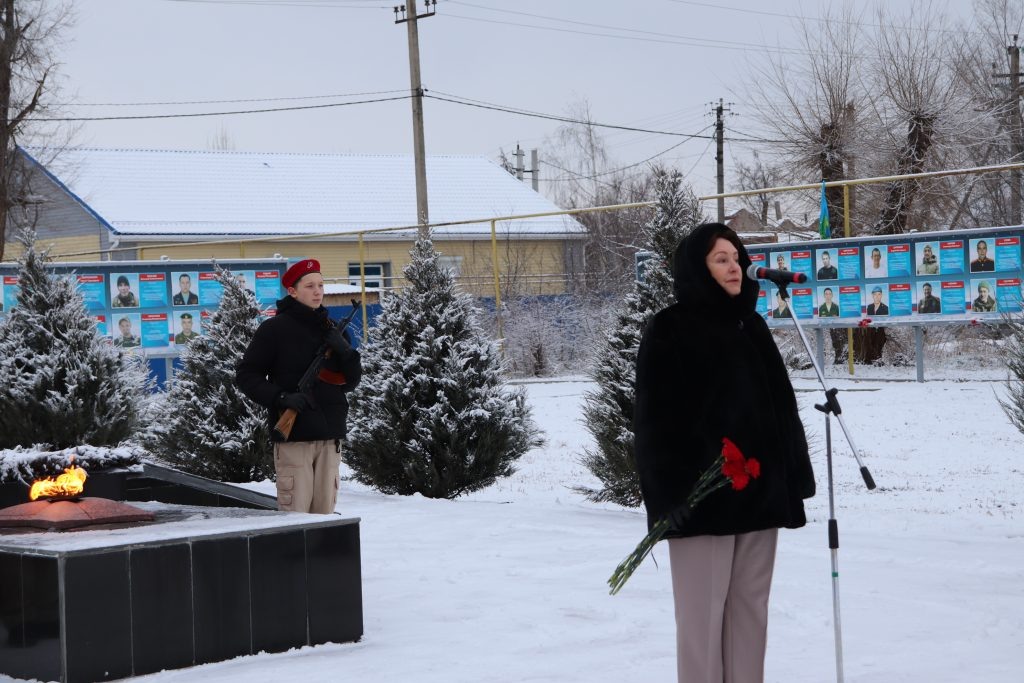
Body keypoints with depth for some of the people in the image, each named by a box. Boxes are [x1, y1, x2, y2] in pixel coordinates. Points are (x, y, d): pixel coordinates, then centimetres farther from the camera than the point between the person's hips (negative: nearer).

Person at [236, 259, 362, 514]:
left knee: (324, 513, 8)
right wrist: (280, 397, -17)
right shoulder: (274, 329, -1)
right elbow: (245, 375, -2)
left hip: (330, 436, 5)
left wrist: (345, 352, -5)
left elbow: (351, 382, 15)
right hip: (293, 436, -5)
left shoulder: (332, 330, 15)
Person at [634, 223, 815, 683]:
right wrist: (670, 493, -16)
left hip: (760, 491, 6)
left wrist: (795, 473, 13)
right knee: (702, 613, -4)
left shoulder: (751, 325, 15)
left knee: (750, 609, 8)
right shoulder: (669, 330, -5)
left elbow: (781, 405, 18)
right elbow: (656, 419, -10)